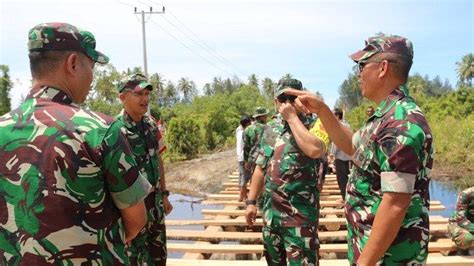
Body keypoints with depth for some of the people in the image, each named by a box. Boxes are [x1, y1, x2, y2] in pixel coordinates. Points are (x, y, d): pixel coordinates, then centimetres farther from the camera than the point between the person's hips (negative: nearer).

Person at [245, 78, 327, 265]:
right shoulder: (270, 130, 10)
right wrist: (251, 201, 9)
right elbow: (261, 168, 13)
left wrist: (292, 117, -20)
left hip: (300, 212, -5)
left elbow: (315, 150, -29)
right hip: (271, 210, 6)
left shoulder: (312, 126, -6)